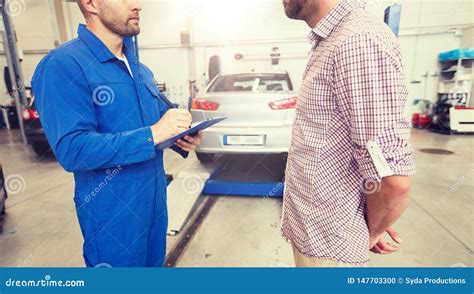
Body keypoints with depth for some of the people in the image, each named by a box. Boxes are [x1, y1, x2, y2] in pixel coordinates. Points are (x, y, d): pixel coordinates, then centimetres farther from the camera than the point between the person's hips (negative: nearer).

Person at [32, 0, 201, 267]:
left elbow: (161, 117, 14)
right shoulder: (64, 66, -17)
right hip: (112, 213, -7)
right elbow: (72, 150, -24)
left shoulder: (139, 68, 8)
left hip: (155, 200, 7)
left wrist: (184, 138, -9)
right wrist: (152, 134, -30)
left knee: (155, 263, 24)